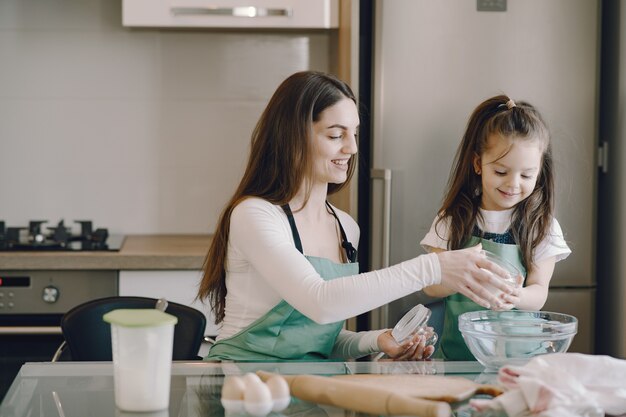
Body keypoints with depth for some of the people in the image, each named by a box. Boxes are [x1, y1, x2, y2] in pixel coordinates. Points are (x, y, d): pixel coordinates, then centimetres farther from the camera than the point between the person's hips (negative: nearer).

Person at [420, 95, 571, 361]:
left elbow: (538, 293, 0)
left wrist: (516, 297, -23)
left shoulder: (542, 226, 5)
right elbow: (430, 286, 1)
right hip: (457, 347, 1)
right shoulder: (453, 220, 6)